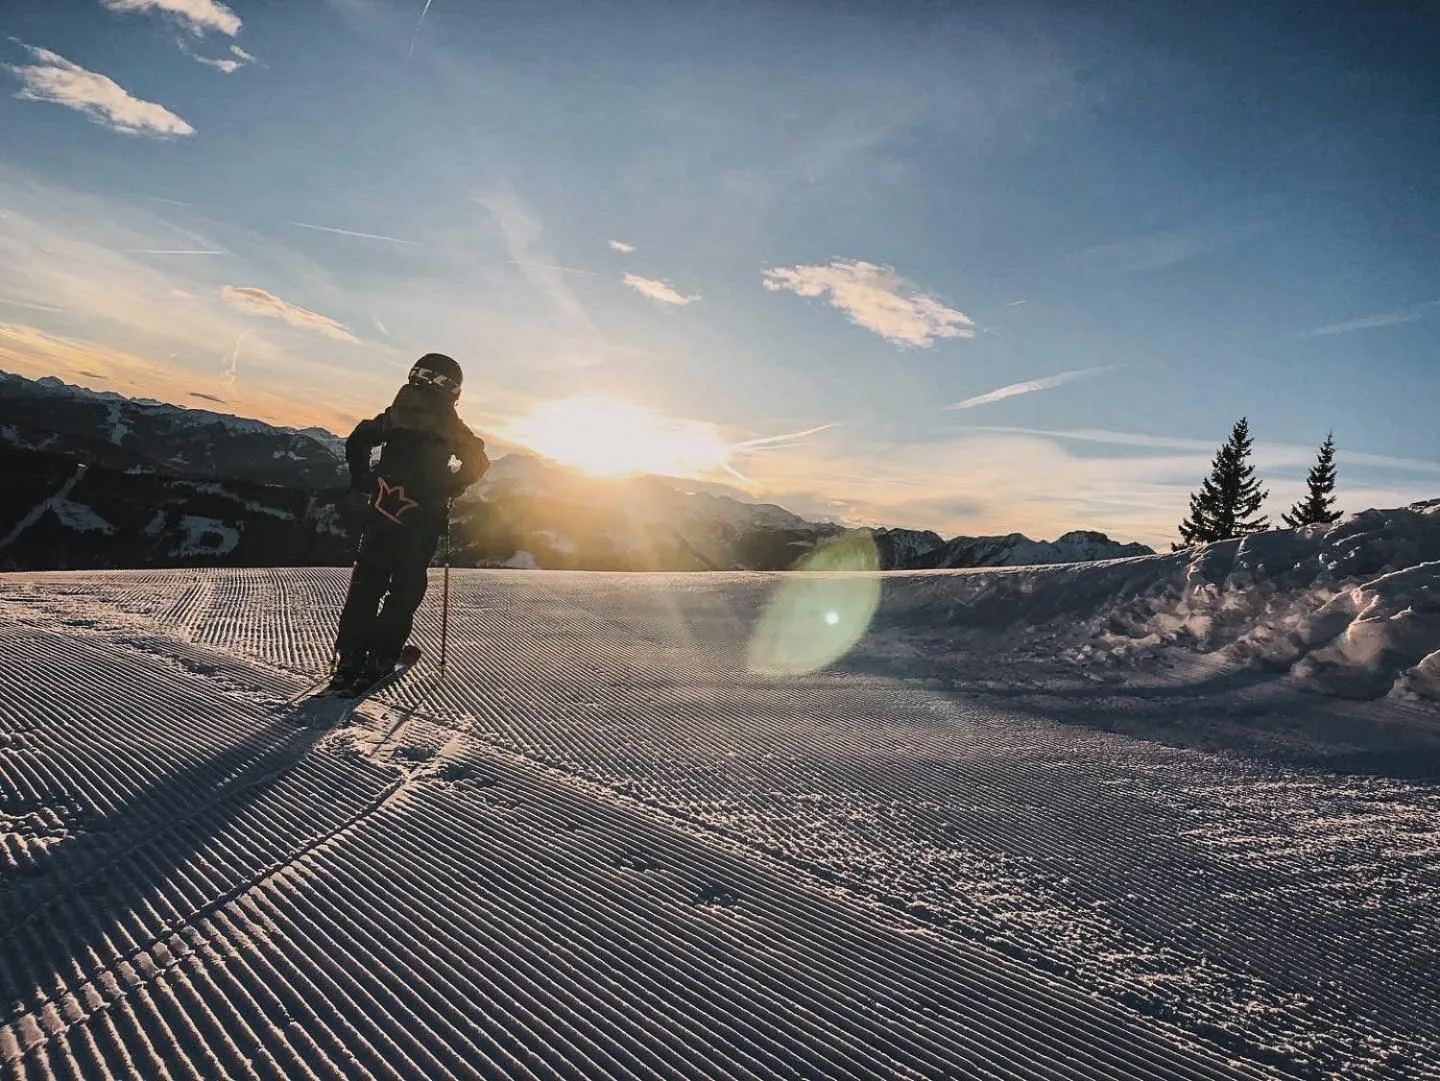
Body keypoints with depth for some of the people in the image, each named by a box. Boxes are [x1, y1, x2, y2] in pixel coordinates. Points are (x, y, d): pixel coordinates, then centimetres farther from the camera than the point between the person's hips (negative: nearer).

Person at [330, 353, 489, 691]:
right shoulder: (451, 426, 4)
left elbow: (356, 442, 4)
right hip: (423, 520, -2)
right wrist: (446, 490, 5)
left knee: (367, 583, 9)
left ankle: (350, 658, 4)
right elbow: (477, 463, -2)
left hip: (383, 510, 2)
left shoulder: (395, 414, 8)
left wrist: (364, 482, 12)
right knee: (406, 588, 7)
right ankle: (379, 657, 5)